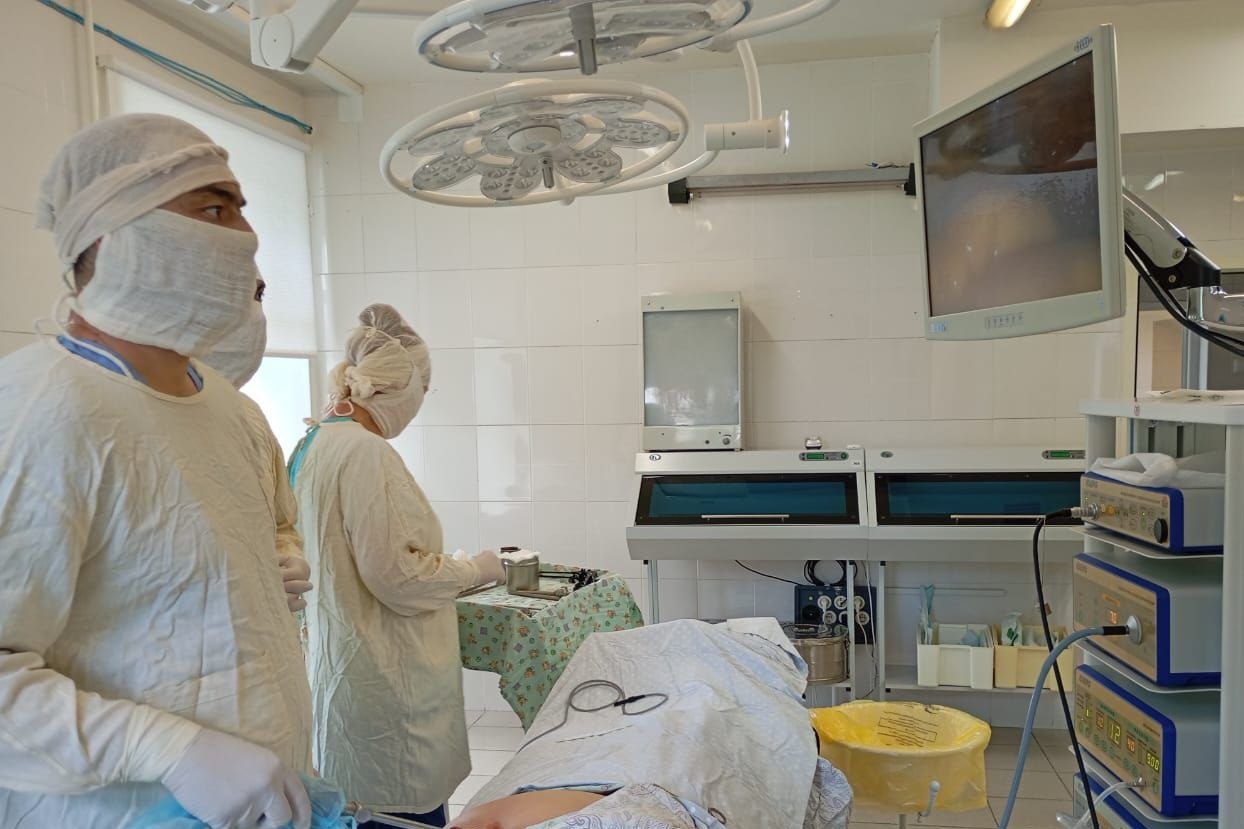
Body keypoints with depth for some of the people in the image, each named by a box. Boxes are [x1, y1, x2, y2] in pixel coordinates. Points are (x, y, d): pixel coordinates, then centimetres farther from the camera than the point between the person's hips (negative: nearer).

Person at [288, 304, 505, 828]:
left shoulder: (311, 446, 8)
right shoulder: (365, 450, -21)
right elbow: (397, 576, -22)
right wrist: (477, 569, -7)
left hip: (338, 662, 10)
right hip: (387, 681, -10)